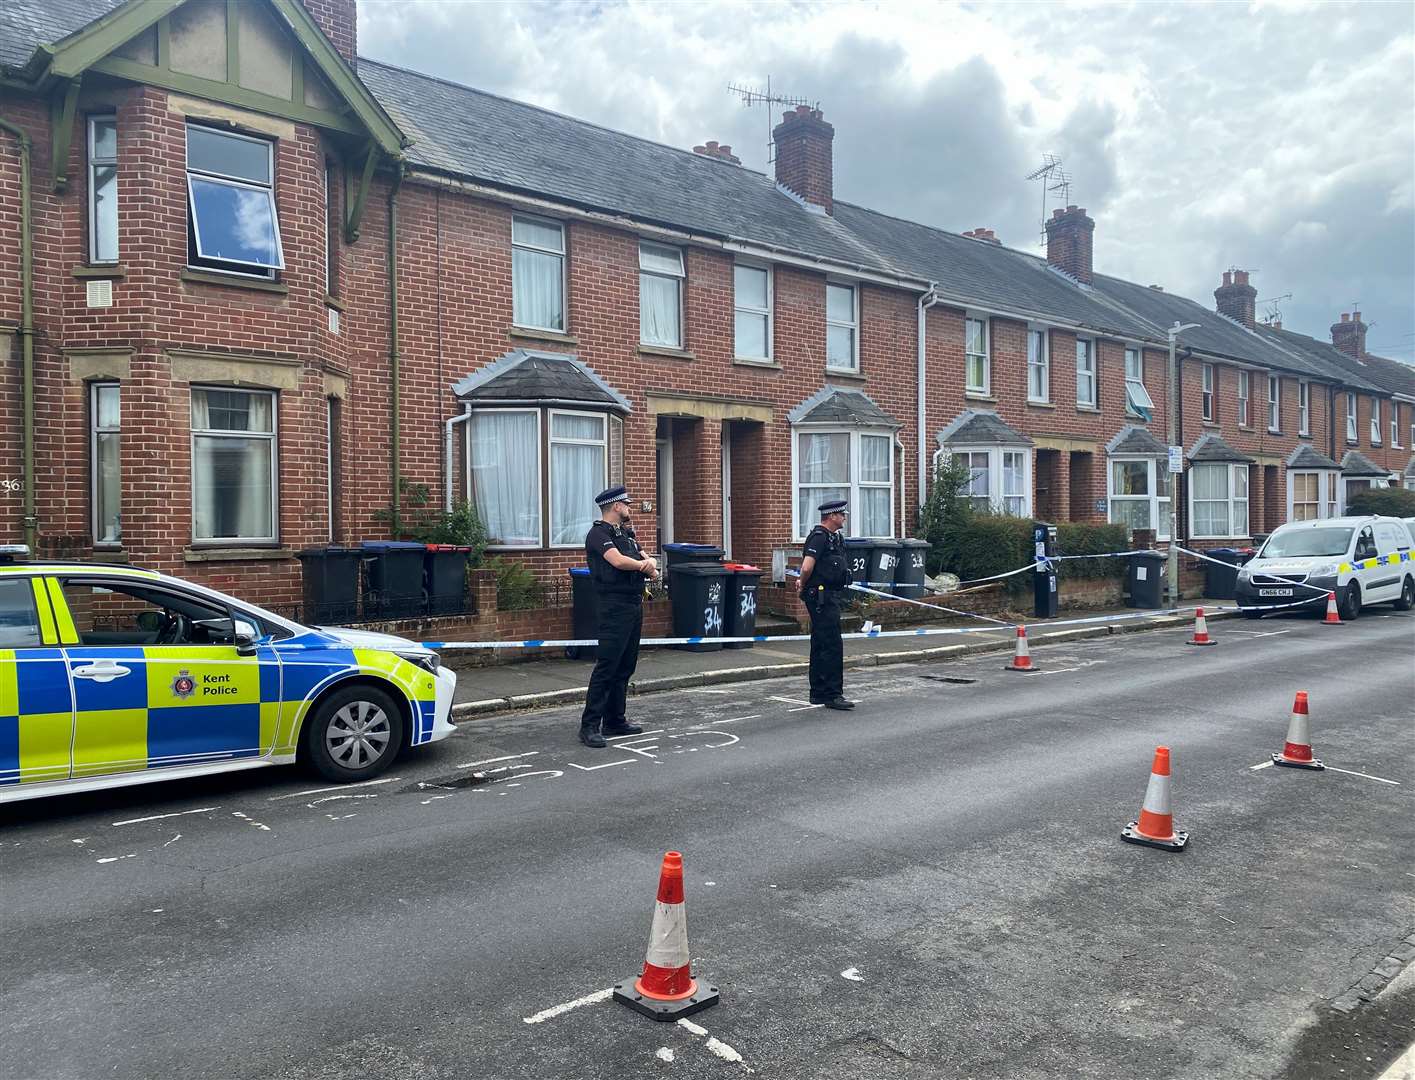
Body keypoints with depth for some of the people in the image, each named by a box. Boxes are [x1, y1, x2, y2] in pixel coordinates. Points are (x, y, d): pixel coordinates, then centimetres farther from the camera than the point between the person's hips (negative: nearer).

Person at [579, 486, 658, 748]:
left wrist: (649, 565, -12)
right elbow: (618, 561, -22)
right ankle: (589, 726, -8)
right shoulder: (599, 533, -8)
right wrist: (644, 565, -4)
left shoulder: (626, 533, 20)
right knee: (606, 666, -10)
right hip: (615, 606, -9)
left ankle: (615, 721, 19)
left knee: (625, 667, 12)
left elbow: (648, 562, 13)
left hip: (634, 605, 9)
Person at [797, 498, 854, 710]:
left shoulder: (834, 537, 17)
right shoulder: (819, 536, -15)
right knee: (832, 645, -9)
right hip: (822, 598, -10)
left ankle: (818, 693, 22)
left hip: (829, 596, 10)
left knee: (820, 646, 14)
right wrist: (803, 583, -7)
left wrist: (803, 582, 19)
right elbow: (807, 567, -25)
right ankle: (832, 694, -5)